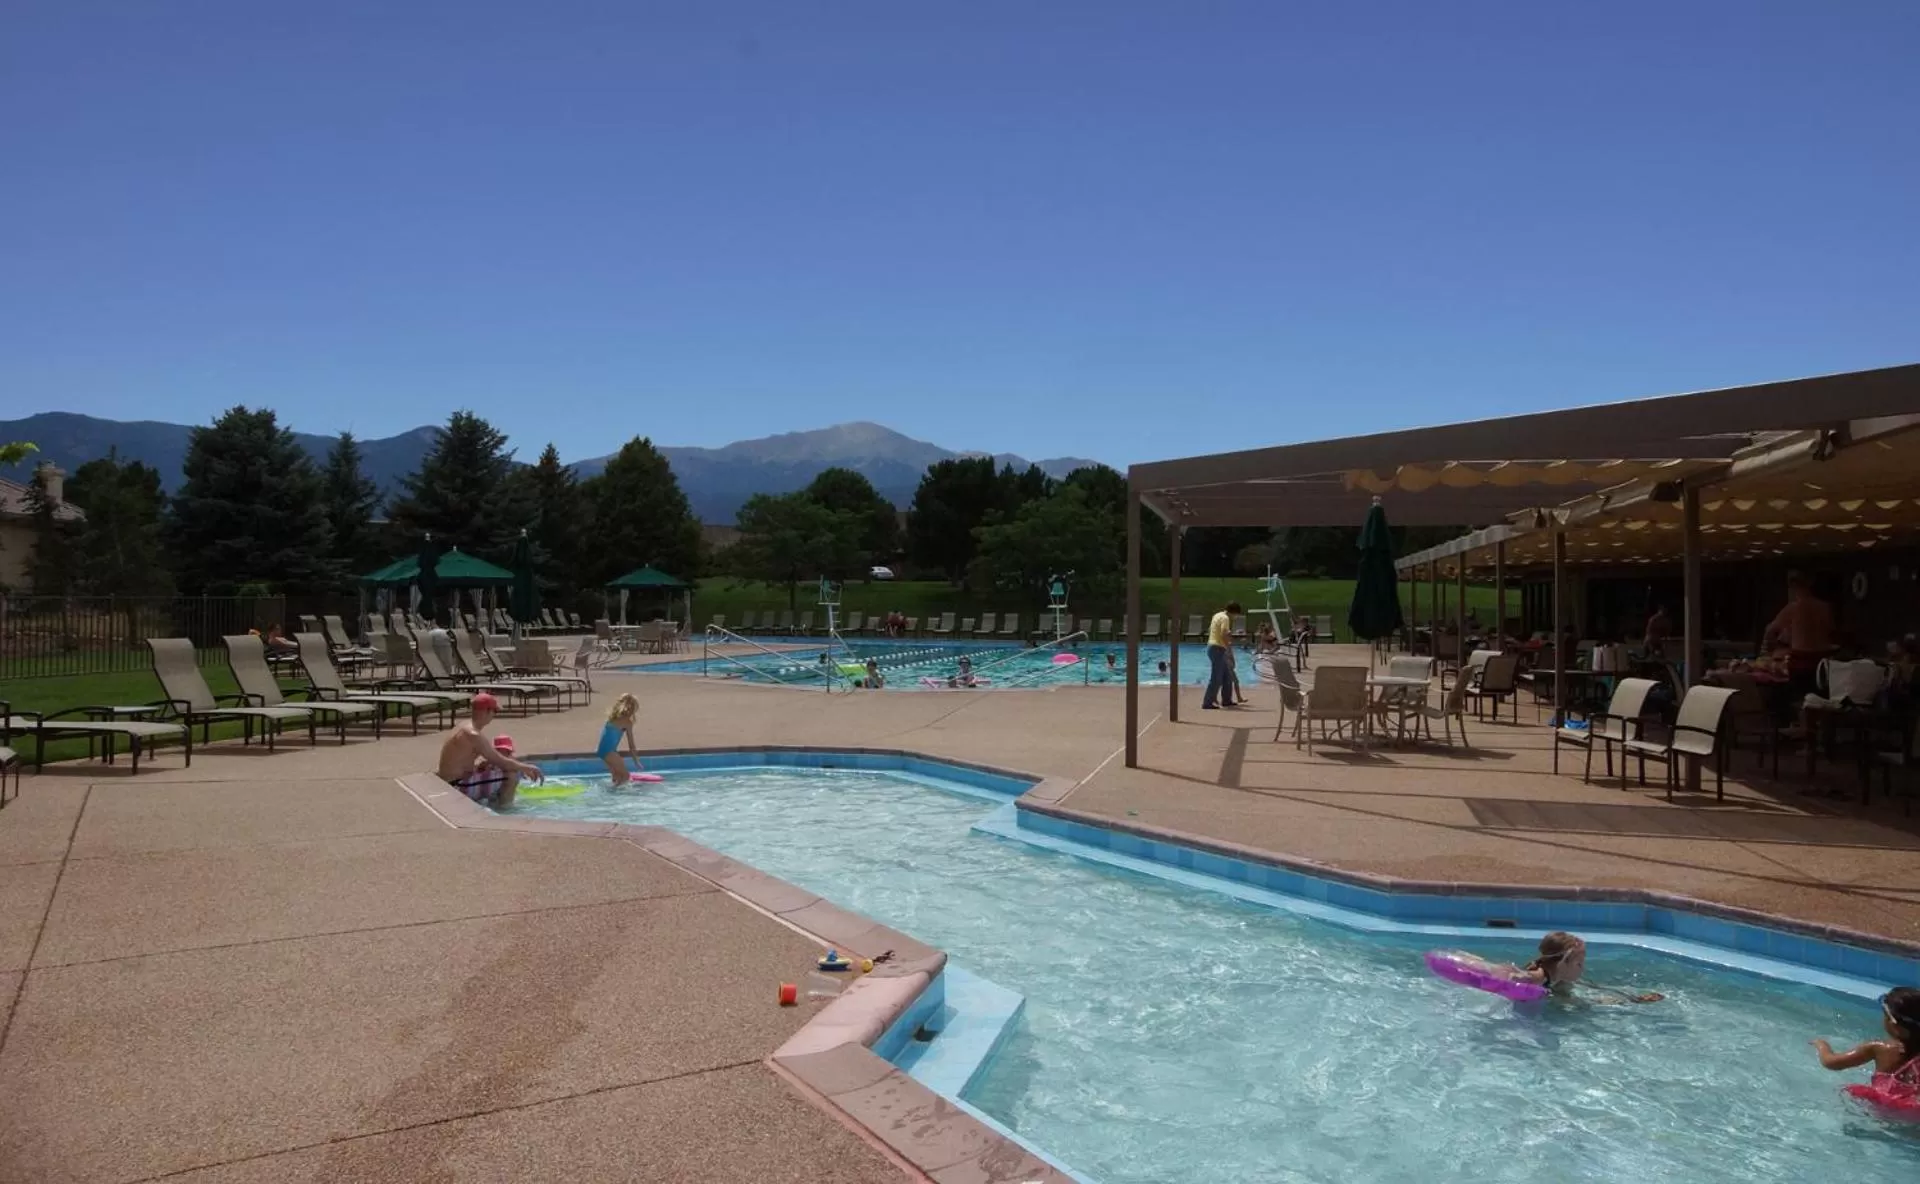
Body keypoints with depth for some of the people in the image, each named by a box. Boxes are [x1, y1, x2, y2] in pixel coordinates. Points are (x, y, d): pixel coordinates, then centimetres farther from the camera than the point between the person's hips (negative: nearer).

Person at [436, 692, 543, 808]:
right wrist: (526, 767, -6)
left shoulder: (464, 727, 10)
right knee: (513, 773, -16)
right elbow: (502, 762, -20)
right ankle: (503, 806, 0)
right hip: (459, 788, -10)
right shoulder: (473, 734, -21)